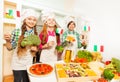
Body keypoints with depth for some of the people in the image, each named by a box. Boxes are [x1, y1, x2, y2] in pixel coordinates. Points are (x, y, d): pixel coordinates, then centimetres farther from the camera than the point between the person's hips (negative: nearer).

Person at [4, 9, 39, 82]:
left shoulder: (35, 34, -3)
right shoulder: (16, 31, -12)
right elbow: (10, 48, -5)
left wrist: (35, 49, -14)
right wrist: (8, 41, -24)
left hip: (29, 64, 3)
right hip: (18, 64, -3)